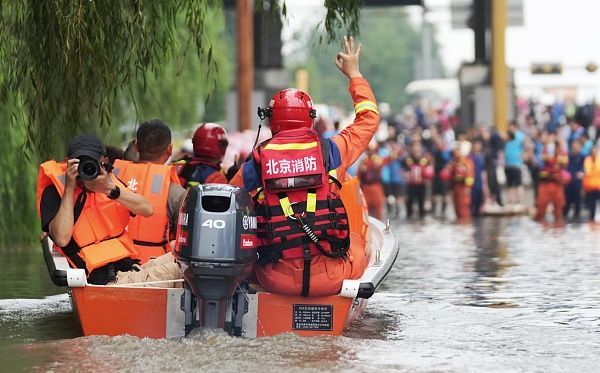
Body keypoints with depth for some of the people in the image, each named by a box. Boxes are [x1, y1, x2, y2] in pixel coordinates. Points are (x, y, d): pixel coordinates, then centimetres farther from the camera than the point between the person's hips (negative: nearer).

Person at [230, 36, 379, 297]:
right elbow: (369, 119, 17)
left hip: (276, 281, 0)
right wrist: (354, 73, 30)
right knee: (356, 241, 33)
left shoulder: (256, 162, -1)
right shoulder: (329, 151, -1)